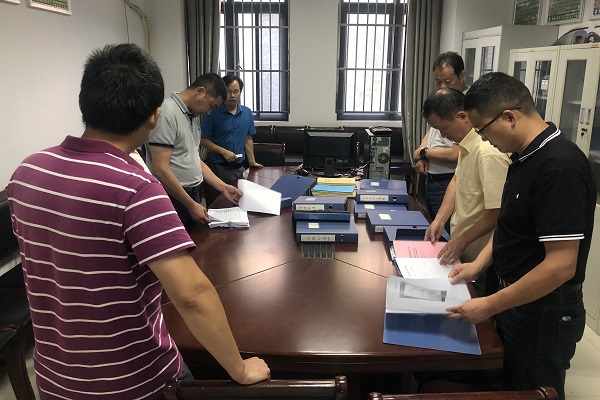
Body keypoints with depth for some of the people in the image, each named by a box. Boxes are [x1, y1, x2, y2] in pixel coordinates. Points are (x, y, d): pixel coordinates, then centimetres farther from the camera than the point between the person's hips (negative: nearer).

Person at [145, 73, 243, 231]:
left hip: (193, 195, 9)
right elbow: (160, 169, -22)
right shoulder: (167, 113, -17)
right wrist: (191, 205, -18)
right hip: (174, 199, -9)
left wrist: (223, 187, 10)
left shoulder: (193, 116, 12)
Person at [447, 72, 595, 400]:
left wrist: (489, 306, -24)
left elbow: (561, 265, -29)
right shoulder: (524, 155, 3)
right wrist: (479, 264, 5)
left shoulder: (560, 167, -27)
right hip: (515, 300, 8)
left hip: (543, 314, -8)